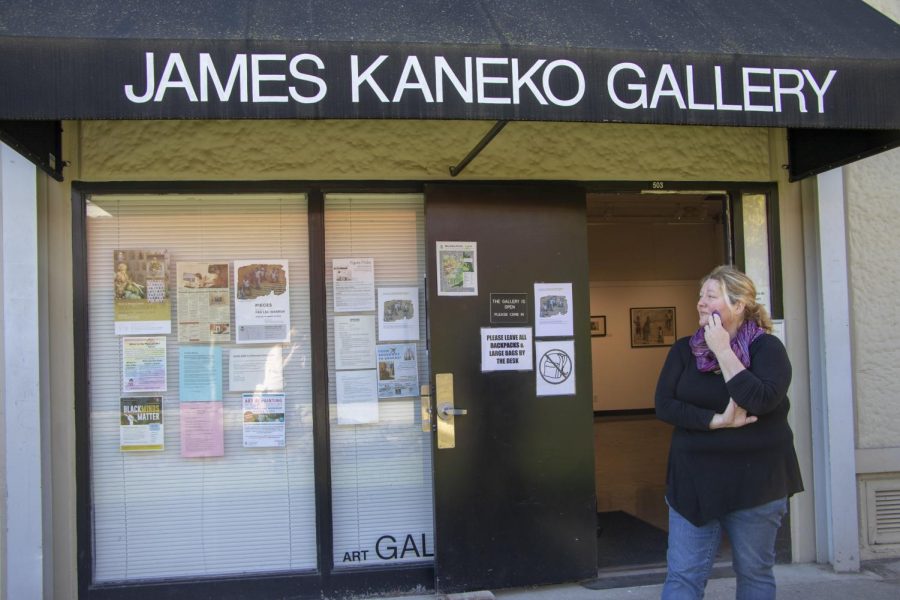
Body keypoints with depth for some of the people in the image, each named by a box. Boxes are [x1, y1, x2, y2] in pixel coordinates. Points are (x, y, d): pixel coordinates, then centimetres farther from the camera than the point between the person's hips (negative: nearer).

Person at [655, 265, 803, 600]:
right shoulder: (684, 350, 4)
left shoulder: (767, 347, -5)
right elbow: (664, 405, -5)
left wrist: (722, 350, -17)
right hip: (694, 479, 2)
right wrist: (717, 421, -17)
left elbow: (759, 401, -22)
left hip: (755, 480, -2)